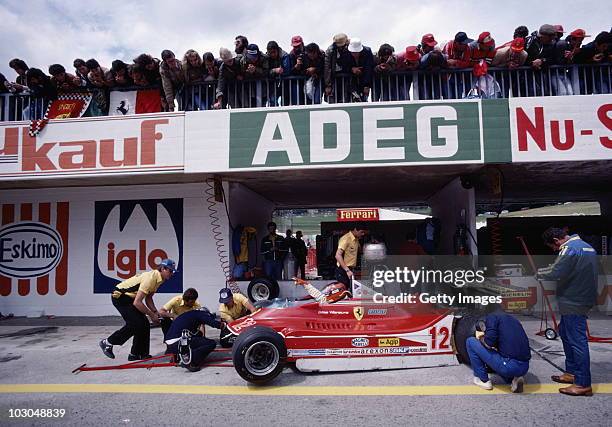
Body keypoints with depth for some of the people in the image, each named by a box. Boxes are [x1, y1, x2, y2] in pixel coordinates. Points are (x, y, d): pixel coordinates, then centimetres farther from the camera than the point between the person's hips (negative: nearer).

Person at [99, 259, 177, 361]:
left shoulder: (158, 279, 0)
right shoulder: (151, 278, -29)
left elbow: (148, 298, 9)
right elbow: (137, 303, -30)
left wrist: (155, 312, -5)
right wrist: (151, 315, -20)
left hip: (130, 298, 9)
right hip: (119, 296, -9)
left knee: (144, 324, 2)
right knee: (135, 324, -14)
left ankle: (136, 354, 10)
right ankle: (108, 343, 3)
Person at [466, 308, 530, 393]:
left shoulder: (491, 316, 3)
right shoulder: (514, 319, 23)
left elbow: (489, 343, -9)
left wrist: (481, 338, 12)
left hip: (508, 366, -7)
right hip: (525, 367, 7)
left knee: (471, 342, 7)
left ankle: (483, 380, 11)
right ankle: (513, 379, 12)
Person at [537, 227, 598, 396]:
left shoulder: (569, 249, -18)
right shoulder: (586, 246, 14)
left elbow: (554, 273, -22)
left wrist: (538, 273, -4)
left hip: (573, 303, -10)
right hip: (584, 299, 10)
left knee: (577, 341, -4)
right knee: (565, 332, 20)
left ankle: (583, 384, 3)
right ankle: (571, 372, 29)